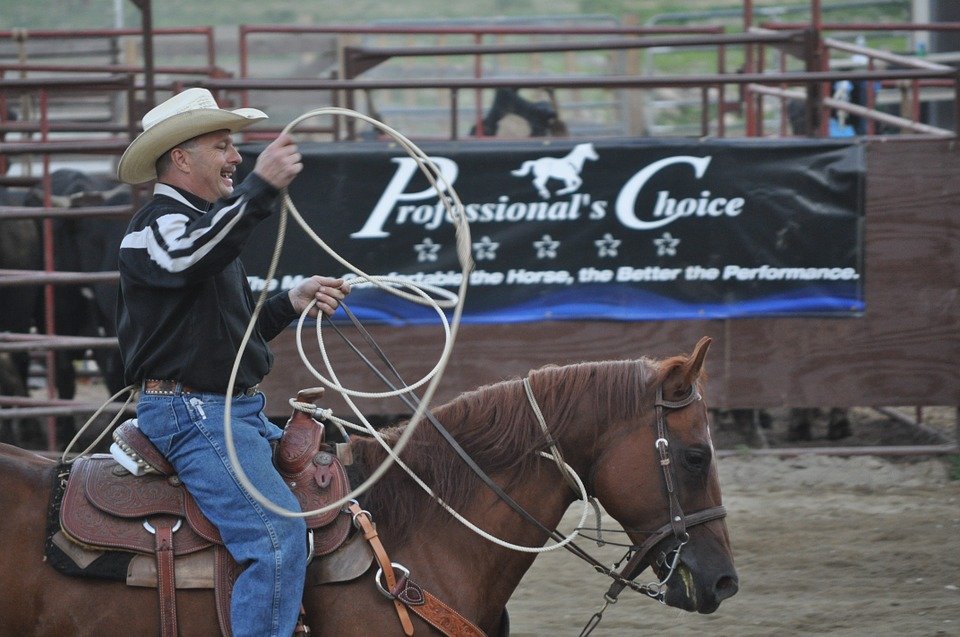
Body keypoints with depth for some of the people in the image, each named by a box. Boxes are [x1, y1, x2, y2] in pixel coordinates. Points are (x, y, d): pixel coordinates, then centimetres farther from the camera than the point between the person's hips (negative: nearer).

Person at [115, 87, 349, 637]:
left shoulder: (209, 223, 23)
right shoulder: (156, 226, -9)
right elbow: (188, 256, -36)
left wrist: (291, 303, 10)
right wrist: (261, 188, -42)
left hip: (241, 410, 11)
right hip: (190, 411, -11)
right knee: (279, 534, -25)